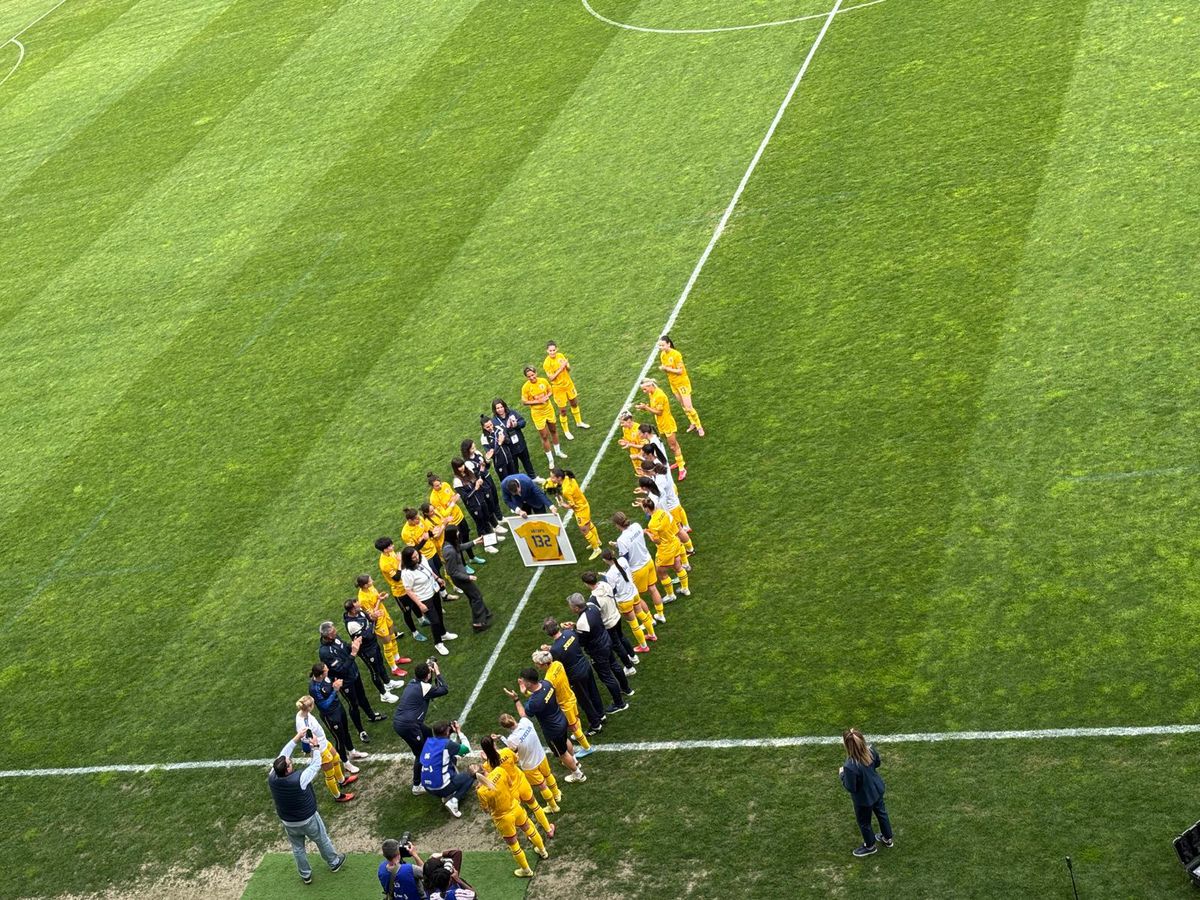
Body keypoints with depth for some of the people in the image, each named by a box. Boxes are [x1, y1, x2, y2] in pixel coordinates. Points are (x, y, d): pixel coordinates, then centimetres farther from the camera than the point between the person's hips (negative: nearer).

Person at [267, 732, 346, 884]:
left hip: (288, 822, 3)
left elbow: (282, 756, -13)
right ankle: (334, 862, 46)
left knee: (297, 848, 24)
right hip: (308, 819, -3)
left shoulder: (272, 779, -26)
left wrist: (296, 738, -10)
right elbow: (316, 765, -22)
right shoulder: (299, 779, -38)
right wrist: (315, 747, -9)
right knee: (322, 840, 24)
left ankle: (305, 875, 41)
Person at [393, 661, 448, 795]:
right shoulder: (424, 687, -15)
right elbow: (444, 690, -8)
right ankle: (417, 786, 11)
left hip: (398, 722, 9)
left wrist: (429, 669, 16)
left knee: (428, 734, 29)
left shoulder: (413, 683, 9)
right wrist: (437, 673, 0)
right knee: (421, 754, 4)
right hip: (407, 726, -9)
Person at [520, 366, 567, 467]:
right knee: (544, 437, 2)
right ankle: (550, 459, 17)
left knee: (554, 431, 22)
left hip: (548, 409, 4)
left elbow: (550, 391, 6)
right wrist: (538, 401, -25)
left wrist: (547, 396, -17)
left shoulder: (543, 381, -10)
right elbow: (524, 401, -15)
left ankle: (557, 451, 45)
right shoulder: (525, 387, -19)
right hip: (537, 414, -4)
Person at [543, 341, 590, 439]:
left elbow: (568, 369, 3)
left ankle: (579, 422, 46)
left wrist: (567, 366, -20)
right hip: (558, 388, -6)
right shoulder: (546, 363, -23)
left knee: (574, 403, 23)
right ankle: (566, 431, 22)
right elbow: (551, 377, -24)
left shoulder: (560, 356, -6)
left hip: (568, 384, 6)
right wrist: (561, 368, -29)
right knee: (562, 410, 4)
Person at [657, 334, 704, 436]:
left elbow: (680, 371, -23)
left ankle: (699, 427, 9)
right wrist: (662, 368, -14)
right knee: (683, 406, 16)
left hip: (682, 383, -7)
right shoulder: (662, 355, -3)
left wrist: (667, 368, -28)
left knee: (688, 407, -5)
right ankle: (693, 423, 31)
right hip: (673, 383, 7)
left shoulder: (676, 354, -24)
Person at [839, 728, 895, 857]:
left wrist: (842, 774, -12)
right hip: (877, 789, 6)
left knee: (864, 822, 24)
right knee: (881, 812, 32)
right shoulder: (871, 751, -23)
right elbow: (877, 763, 0)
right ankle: (887, 838, 57)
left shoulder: (850, 766, -42)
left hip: (864, 798, -6)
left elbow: (850, 788, -27)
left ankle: (870, 846, 50)